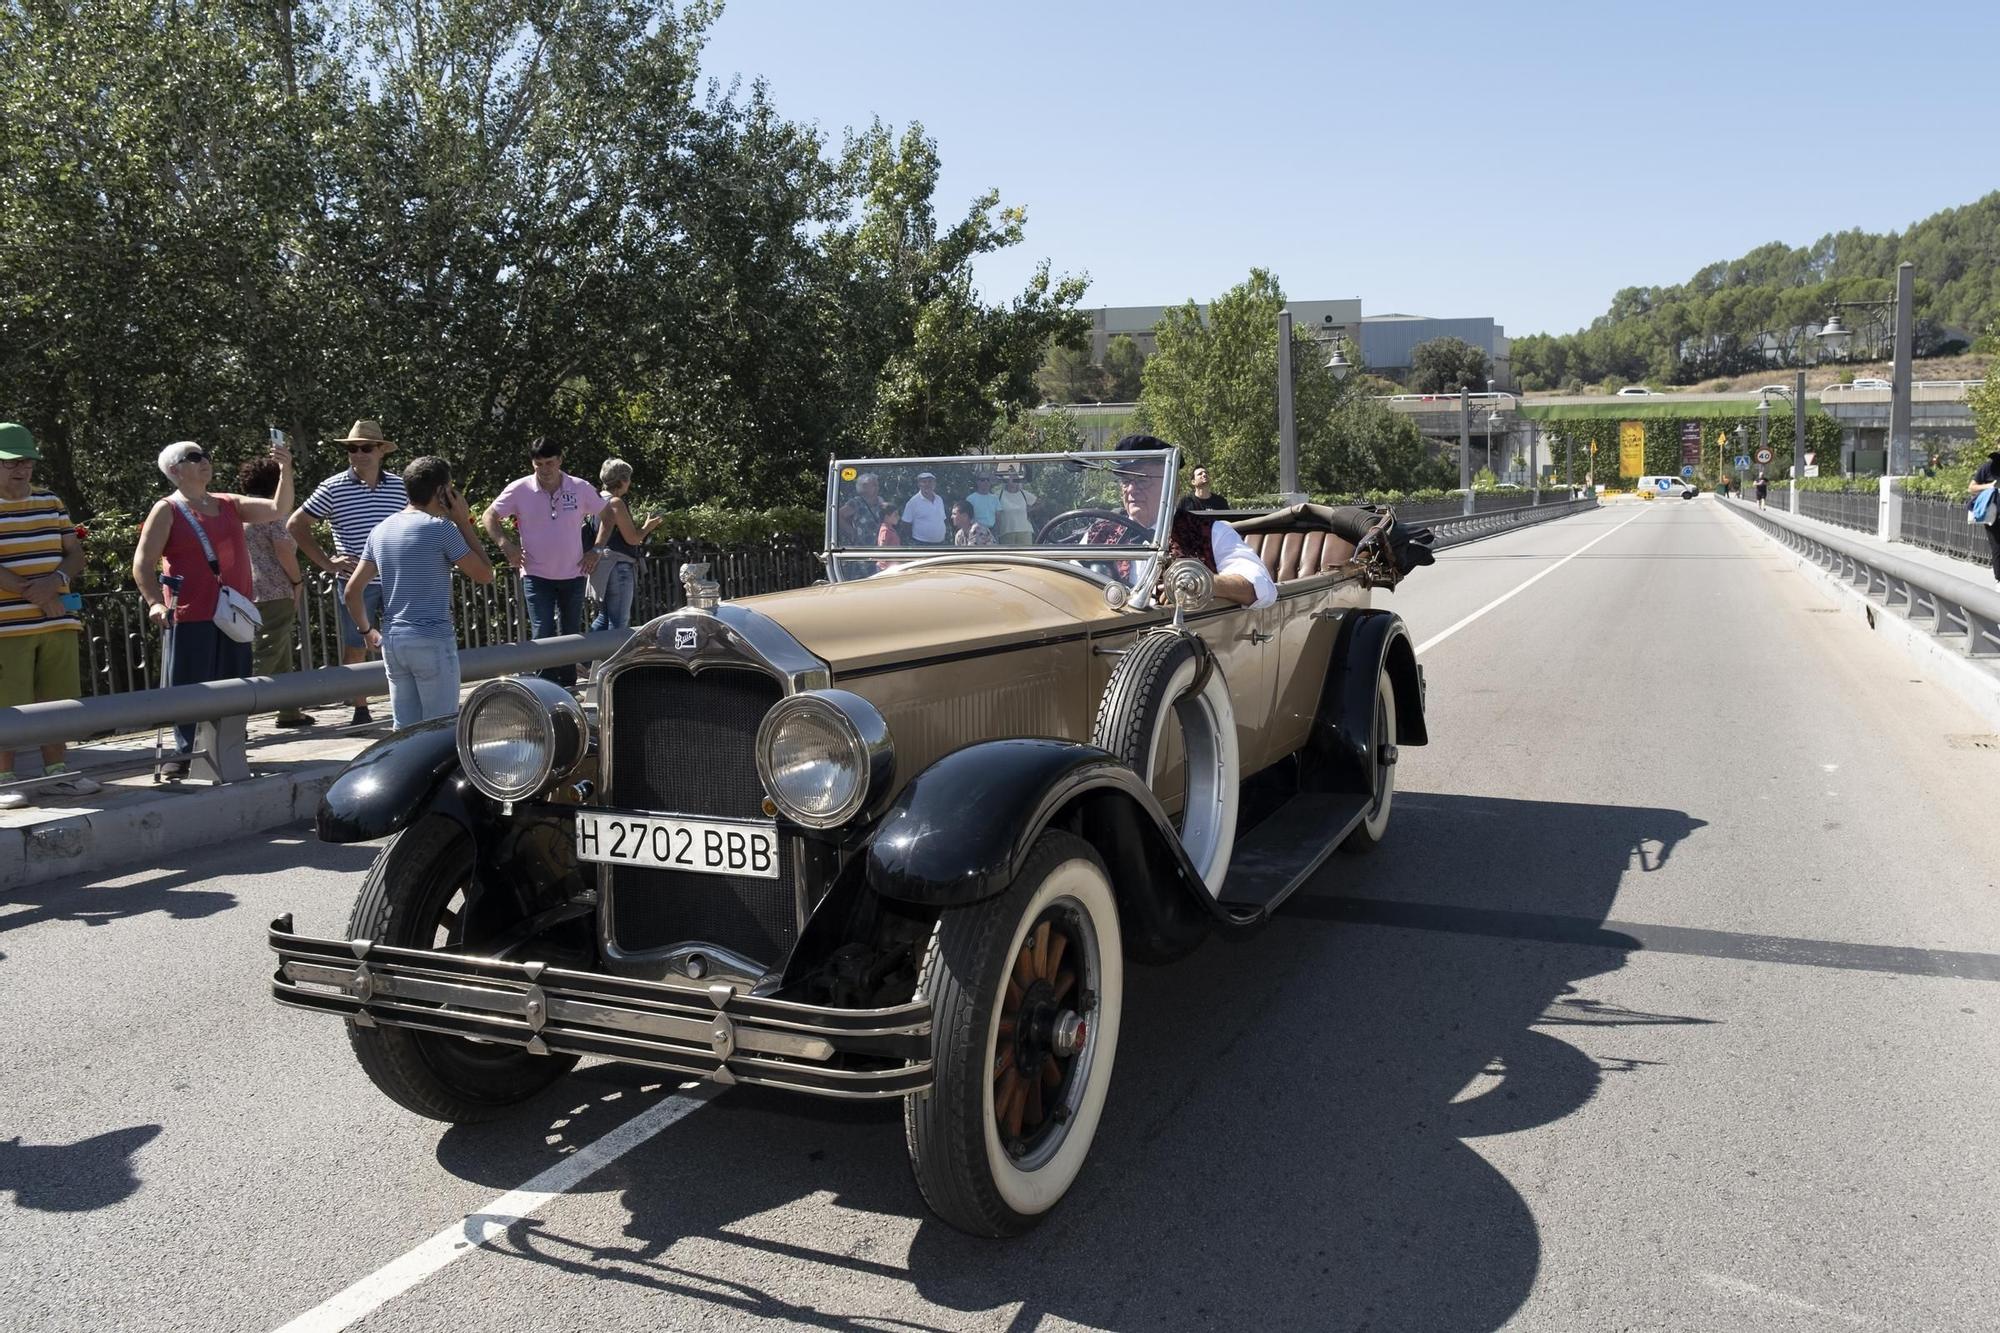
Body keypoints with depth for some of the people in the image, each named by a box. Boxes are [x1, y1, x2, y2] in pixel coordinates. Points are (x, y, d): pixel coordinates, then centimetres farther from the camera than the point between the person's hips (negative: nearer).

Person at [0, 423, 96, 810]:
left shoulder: (50, 502, 14)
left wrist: (55, 581, -9)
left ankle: (55, 772, 20)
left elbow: (75, 554, 11)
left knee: (54, 700, 10)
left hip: (58, 623, 5)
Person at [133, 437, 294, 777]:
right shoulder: (167, 510, 0)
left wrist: (285, 471, -4)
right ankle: (186, 754, 4)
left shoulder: (229, 504, 16)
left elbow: (278, 510, 10)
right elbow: (142, 564, -5)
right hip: (192, 617, -5)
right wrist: (155, 602, -19)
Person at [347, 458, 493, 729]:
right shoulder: (440, 527, -9)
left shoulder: (381, 530, 11)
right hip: (432, 641, -7)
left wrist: (368, 630, 22)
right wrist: (464, 523, 0)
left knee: (404, 729, 10)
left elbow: (353, 590, 10)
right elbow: (485, 574, -5)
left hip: (391, 642, 7)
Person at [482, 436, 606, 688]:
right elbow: (489, 517, 1)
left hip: (573, 574, 2)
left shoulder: (581, 488, -4)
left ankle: (568, 689, 24)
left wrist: (596, 550, 1)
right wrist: (505, 544, -13)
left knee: (571, 637, 11)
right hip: (536, 575, -2)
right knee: (543, 635, -10)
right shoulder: (520, 489, -7)